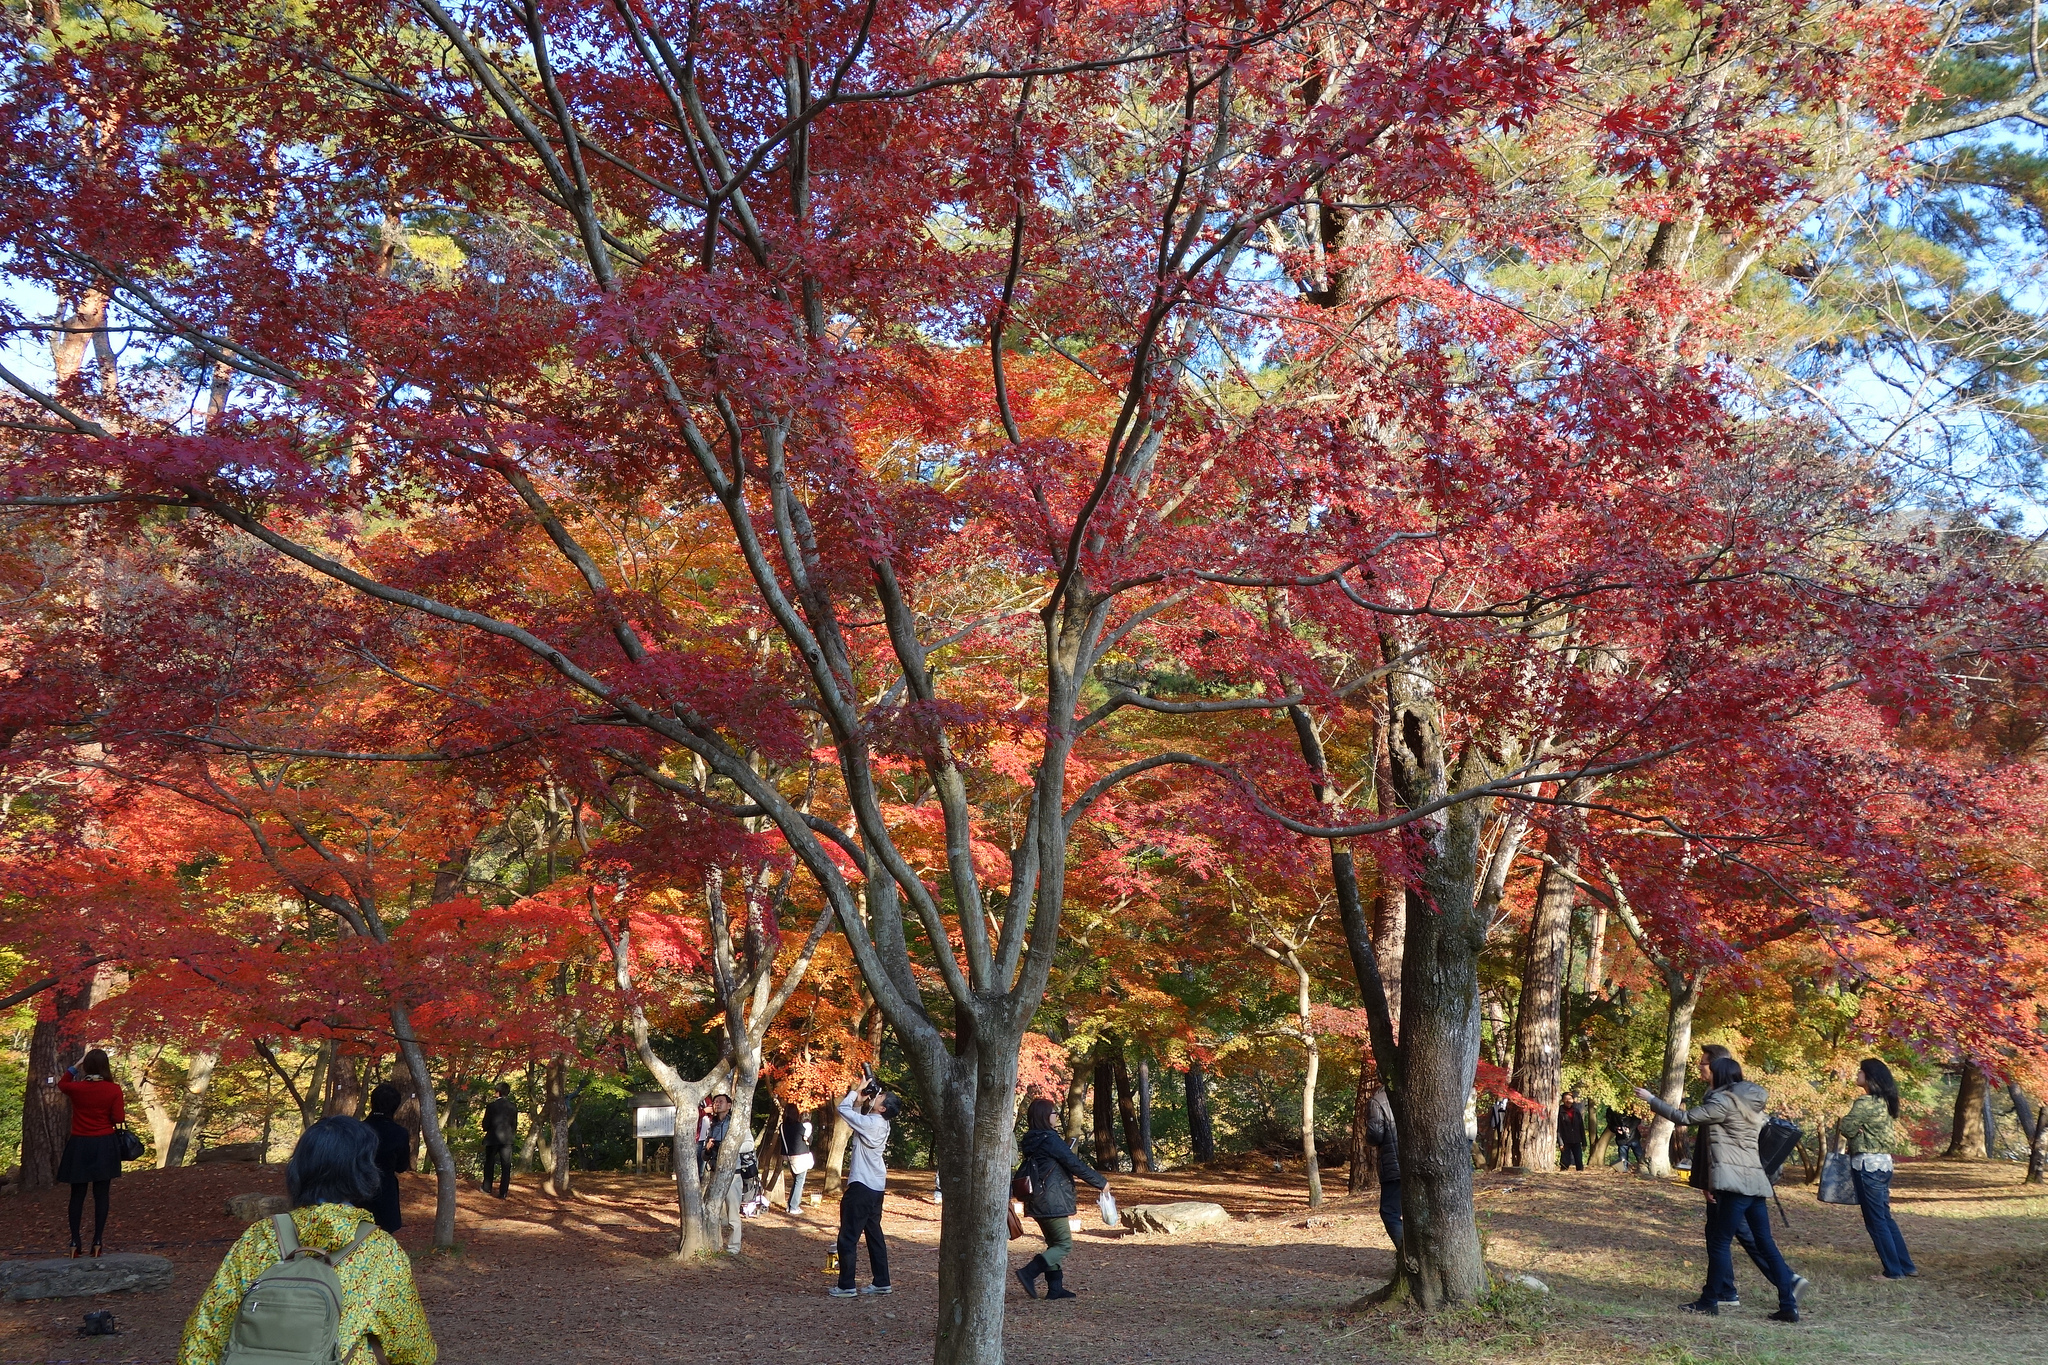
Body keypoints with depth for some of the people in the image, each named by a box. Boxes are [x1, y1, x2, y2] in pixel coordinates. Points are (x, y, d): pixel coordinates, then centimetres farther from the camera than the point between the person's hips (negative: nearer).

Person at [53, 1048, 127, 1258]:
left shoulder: (76, 1088, -5)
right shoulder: (114, 1089, -9)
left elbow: (62, 1083, 19)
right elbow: (118, 1118, -9)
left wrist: (75, 1066, 23)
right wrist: (123, 1106, 10)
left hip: (79, 1145, 1)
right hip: (104, 1145, -1)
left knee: (77, 1194, 9)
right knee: (102, 1193, 4)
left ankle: (75, 1243, 8)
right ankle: (98, 1241, 3)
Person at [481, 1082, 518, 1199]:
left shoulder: (491, 1106, -9)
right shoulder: (513, 1106, -1)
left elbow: (485, 1124, -5)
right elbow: (515, 1124, 4)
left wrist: (487, 1129, 17)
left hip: (493, 1139, -1)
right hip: (507, 1140, 1)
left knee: (489, 1164, 18)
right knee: (506, 1167, 2)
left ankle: (487, 1188, 26)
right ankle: (503, 1192, -3)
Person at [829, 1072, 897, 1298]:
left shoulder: (870, 1123, -19)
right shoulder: (882, 1124, 8)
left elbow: (843, 1108, -11)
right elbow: (855, 1114, 21)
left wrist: (858, 1091, -2)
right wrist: (861, 1100, 7)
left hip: (861, 1187, -9)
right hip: (876, 1186, 9)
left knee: (848, 1237, -2)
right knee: (874, 1234, 15)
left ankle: (846, 1286, 0)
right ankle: (881, 1282, 19)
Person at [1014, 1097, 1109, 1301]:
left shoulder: (1029, 1141, 10)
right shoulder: (1050, 1139, -16)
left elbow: (1021, 1174, 16)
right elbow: (1075, 1164, -14)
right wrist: (1101, 1181, -5)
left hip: (1036, 1203, 9)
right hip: (1053, 1202, -9)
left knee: (1054, 1243, 16)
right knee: (1064, 1244, -3)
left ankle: (1055, 1288, 14)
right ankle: (1028, 1273, -15)